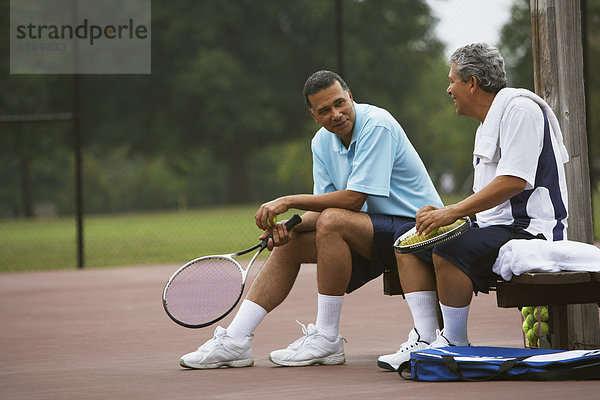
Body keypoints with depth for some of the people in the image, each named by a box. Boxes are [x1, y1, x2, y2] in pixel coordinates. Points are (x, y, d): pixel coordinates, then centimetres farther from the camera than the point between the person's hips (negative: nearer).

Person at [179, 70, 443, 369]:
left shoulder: (377, 125, -21)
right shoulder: (322, 142, 4)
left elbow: (353, 198, -26)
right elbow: (325, 206, 2)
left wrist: (289, 202, -21)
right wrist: (289, 225, -19)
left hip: (412, 225, -8)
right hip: (373, 229, 8)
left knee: (332, 222, -31)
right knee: (288, 243, 1)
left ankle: (327, 340, -21)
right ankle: (235, 341, -2)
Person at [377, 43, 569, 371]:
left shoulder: (519, 108, -12)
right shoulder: (487, 125, 21)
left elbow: (514, 181, -23)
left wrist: (453, 212, -23)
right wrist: (443, 214, 6)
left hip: (528, 229, -11)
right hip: (494, 227, 11)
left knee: (448, 250, -31)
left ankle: (455, 344, -17)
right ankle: (426, 338, -5)